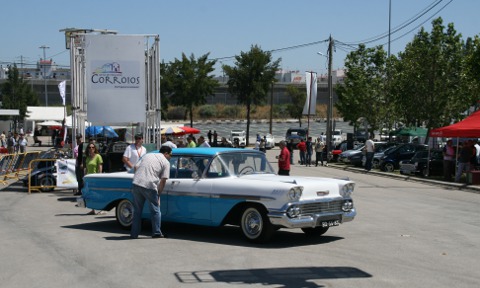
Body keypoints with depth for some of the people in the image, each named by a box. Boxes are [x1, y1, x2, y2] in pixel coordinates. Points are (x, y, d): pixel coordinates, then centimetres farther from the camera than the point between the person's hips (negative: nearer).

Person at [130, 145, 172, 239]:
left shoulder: (148, 155, 23)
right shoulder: (165, 162, 7)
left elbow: (136, 167, 17)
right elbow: (163, 180, -1)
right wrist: (158, 194, 7)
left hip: (136, 184, 5)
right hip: (149, 186, -5)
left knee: (137, 210, 14)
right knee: (155, 210, 10)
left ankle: (134, 234, 16)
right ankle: (156, 233, 12)